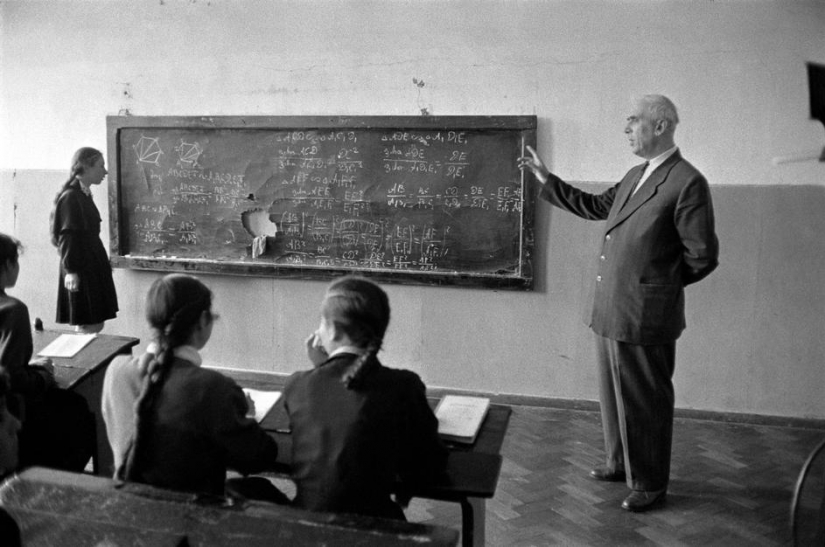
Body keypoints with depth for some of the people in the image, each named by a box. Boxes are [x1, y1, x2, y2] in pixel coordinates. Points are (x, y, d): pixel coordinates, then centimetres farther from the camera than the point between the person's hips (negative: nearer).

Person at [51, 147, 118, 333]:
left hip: (93, 267, 9)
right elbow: (67, 237, -17)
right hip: (81, 271, -9)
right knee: (87, 326, -4)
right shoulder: (70, 197, -13)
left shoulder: (84, 195, 13)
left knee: (96, 325, 10)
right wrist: (71, 270, -21)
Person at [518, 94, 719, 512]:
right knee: (615, 394, 20)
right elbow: (594, 206, 24)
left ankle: (650, 483, 23)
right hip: (608, 310, 8)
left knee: (646, 400, 6)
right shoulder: (634, 177, 12)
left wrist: (660, 284, -1)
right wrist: (546, 179, 22)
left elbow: (703, 256, -13)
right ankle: (621, 463, 39)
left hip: (645, 316, -8)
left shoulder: (687, 183, -14)